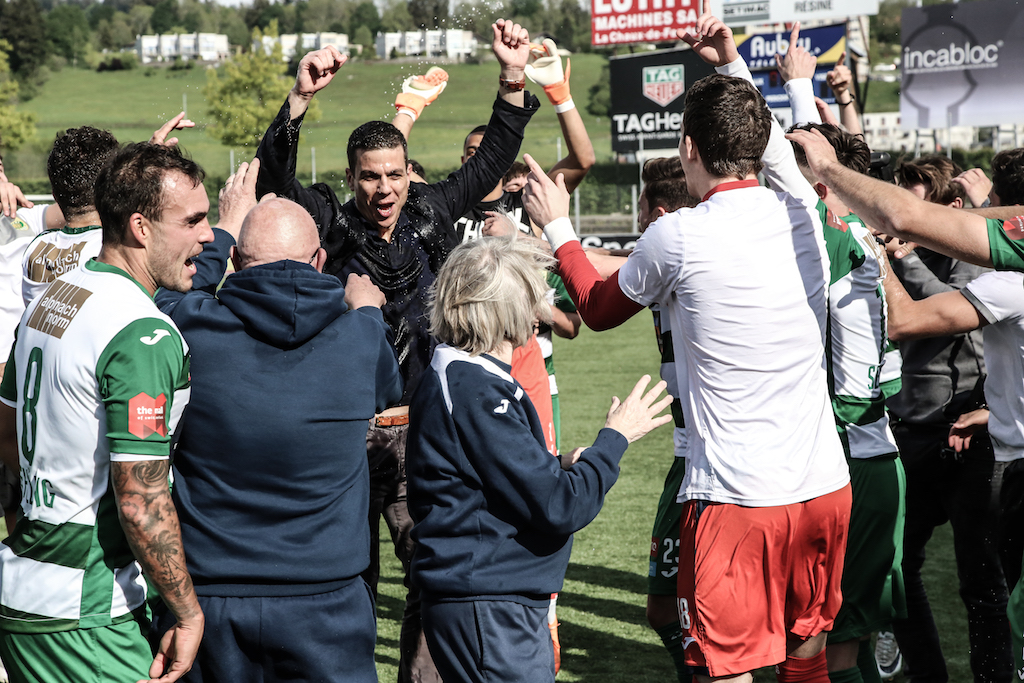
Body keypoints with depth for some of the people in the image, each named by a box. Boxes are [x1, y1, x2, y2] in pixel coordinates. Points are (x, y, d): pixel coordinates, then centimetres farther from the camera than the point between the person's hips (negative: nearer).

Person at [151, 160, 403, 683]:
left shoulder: (193, 328, -8)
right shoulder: (357, 338, -6)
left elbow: (169, 292, 18)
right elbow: (389, 385, 19)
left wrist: (224, 228, 32)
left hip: (205, 599, 1)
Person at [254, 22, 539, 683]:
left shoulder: (430, 214, 7)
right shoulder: (331, 226, -3)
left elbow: (491, 162, 11)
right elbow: (274, 180, -17)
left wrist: (514, 78, 0)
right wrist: (299, 101, -31)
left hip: (420, 429, 3)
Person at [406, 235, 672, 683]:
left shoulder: (450, 377, 12)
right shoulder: (476, 393, -20)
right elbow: (560, 508, -20)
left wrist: (559, 469, 6)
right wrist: (615, 438, -7)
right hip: (489, 617, -10)